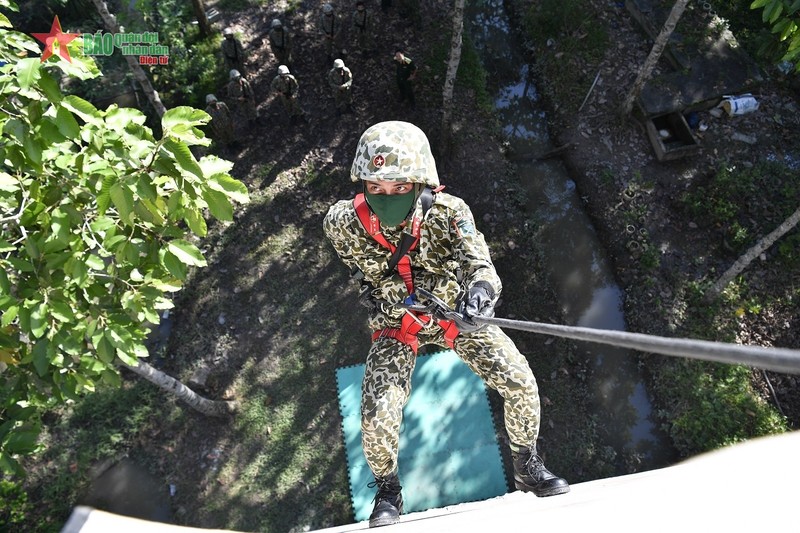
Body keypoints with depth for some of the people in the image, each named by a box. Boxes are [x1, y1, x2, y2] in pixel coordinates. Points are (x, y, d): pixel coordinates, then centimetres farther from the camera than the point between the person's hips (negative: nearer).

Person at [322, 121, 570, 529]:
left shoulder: (448, 212, -26)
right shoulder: (344, 223, -22)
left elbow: (480, 264, -37)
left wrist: (479, 292, -58)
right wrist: (367, 287, 1)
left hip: (454, 311, 1)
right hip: (395, 324, 0)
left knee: (521, 383, -6)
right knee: (377, 418, -15)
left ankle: (527, 467, 24)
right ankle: (388, 492, 18)